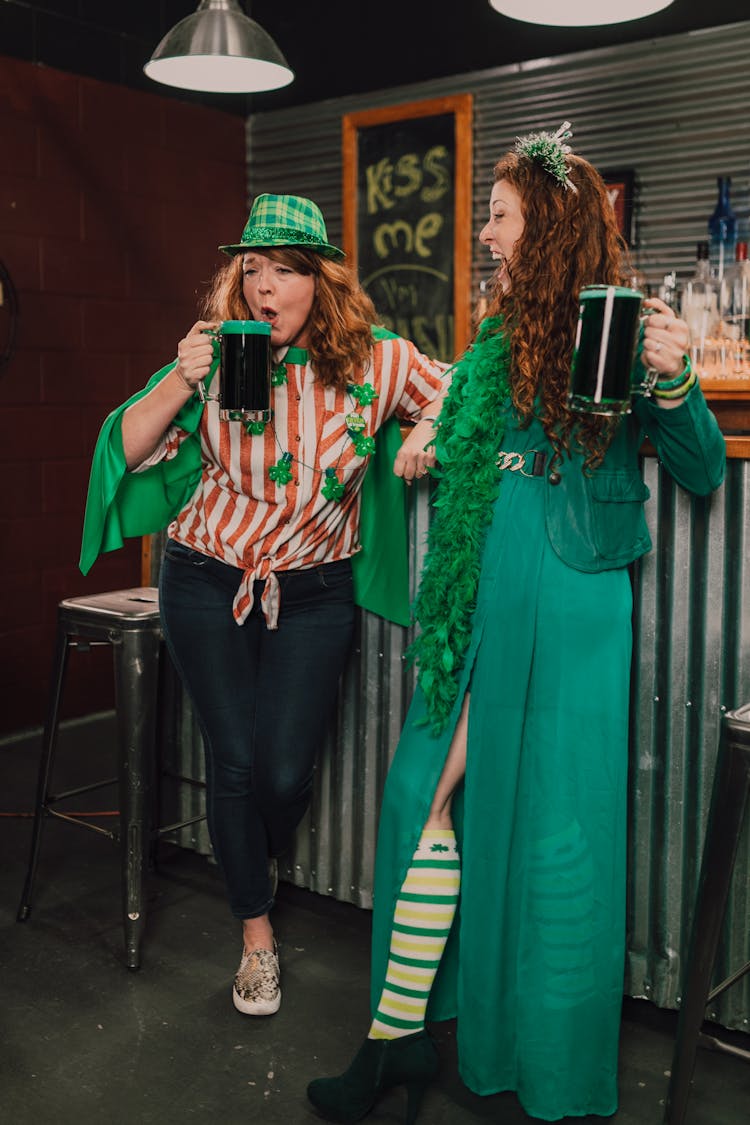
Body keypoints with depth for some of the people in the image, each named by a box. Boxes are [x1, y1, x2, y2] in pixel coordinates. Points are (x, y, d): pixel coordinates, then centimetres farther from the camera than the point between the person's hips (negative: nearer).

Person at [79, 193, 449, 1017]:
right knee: (233, 759, 2)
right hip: (206, 581, 0)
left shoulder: (375, 363, -7)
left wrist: (428, 433, -12)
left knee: (286, 772, 0)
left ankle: (257, 871, 38)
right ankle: (256, 934, 24)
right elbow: (128, 451, -7)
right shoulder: (218, 356, -7)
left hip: (313, 593, 0)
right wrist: (180, 382, -23)